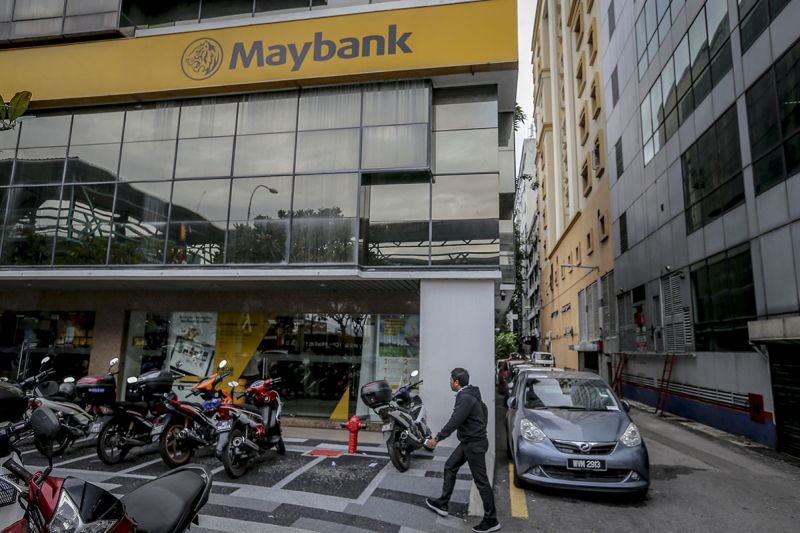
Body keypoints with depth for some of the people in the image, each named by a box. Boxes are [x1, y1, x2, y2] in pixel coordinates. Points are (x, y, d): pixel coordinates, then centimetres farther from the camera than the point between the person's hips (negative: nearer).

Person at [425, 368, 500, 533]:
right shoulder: (469, 394, 7)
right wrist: (480, 427, 27)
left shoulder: (465, 398, -24)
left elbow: (454, 422, -28)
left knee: (481, 481, 0)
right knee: (450, 467, 16)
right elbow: (483, 408, 20)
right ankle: (442, 504, 26)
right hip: (468, 441, 10)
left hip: (474, 444, -10)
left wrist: (437, 439, -22)